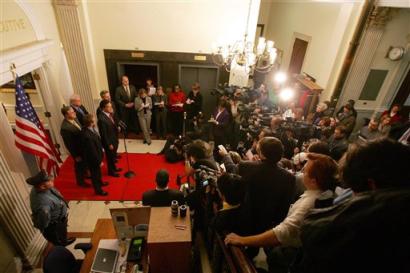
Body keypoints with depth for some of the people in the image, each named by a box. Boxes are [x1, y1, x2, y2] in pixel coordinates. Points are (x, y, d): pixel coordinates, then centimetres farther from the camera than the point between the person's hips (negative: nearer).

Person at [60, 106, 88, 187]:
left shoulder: (75, 119, -9)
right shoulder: (65, 128, -33)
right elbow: (68, 144, -24)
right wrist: (76, 156, -16)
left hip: (84, 147, 7)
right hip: (77, 150, -7)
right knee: (79, 166, 17)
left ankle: (85, 174, 56)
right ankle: (81, 181, 42)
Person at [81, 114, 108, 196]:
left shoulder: (90, 129, -11)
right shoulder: (87, 136, -38)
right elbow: (92, 151, -29)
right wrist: (99, 161, -16)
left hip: (97, 155, 8)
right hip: (93, 158, -8)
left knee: (98, 171, 31)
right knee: (95, 174, 16)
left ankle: (100, 182, 57)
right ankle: (98, 190, 38)